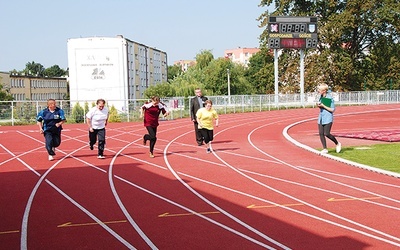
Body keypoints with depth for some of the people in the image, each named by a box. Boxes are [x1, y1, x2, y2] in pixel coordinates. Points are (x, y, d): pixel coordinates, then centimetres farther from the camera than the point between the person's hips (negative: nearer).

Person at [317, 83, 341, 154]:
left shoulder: (330, 98, -14)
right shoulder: (321, 96, 8)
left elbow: (332, 110, -13)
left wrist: (323, 106, -18)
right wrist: (318, 105, -1)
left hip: (328, 118, -7)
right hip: (321, 118, 7)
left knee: (326, 134, -12)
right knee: (321, 134, 0)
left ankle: (338, 144, 12)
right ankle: (325, 149, 9)